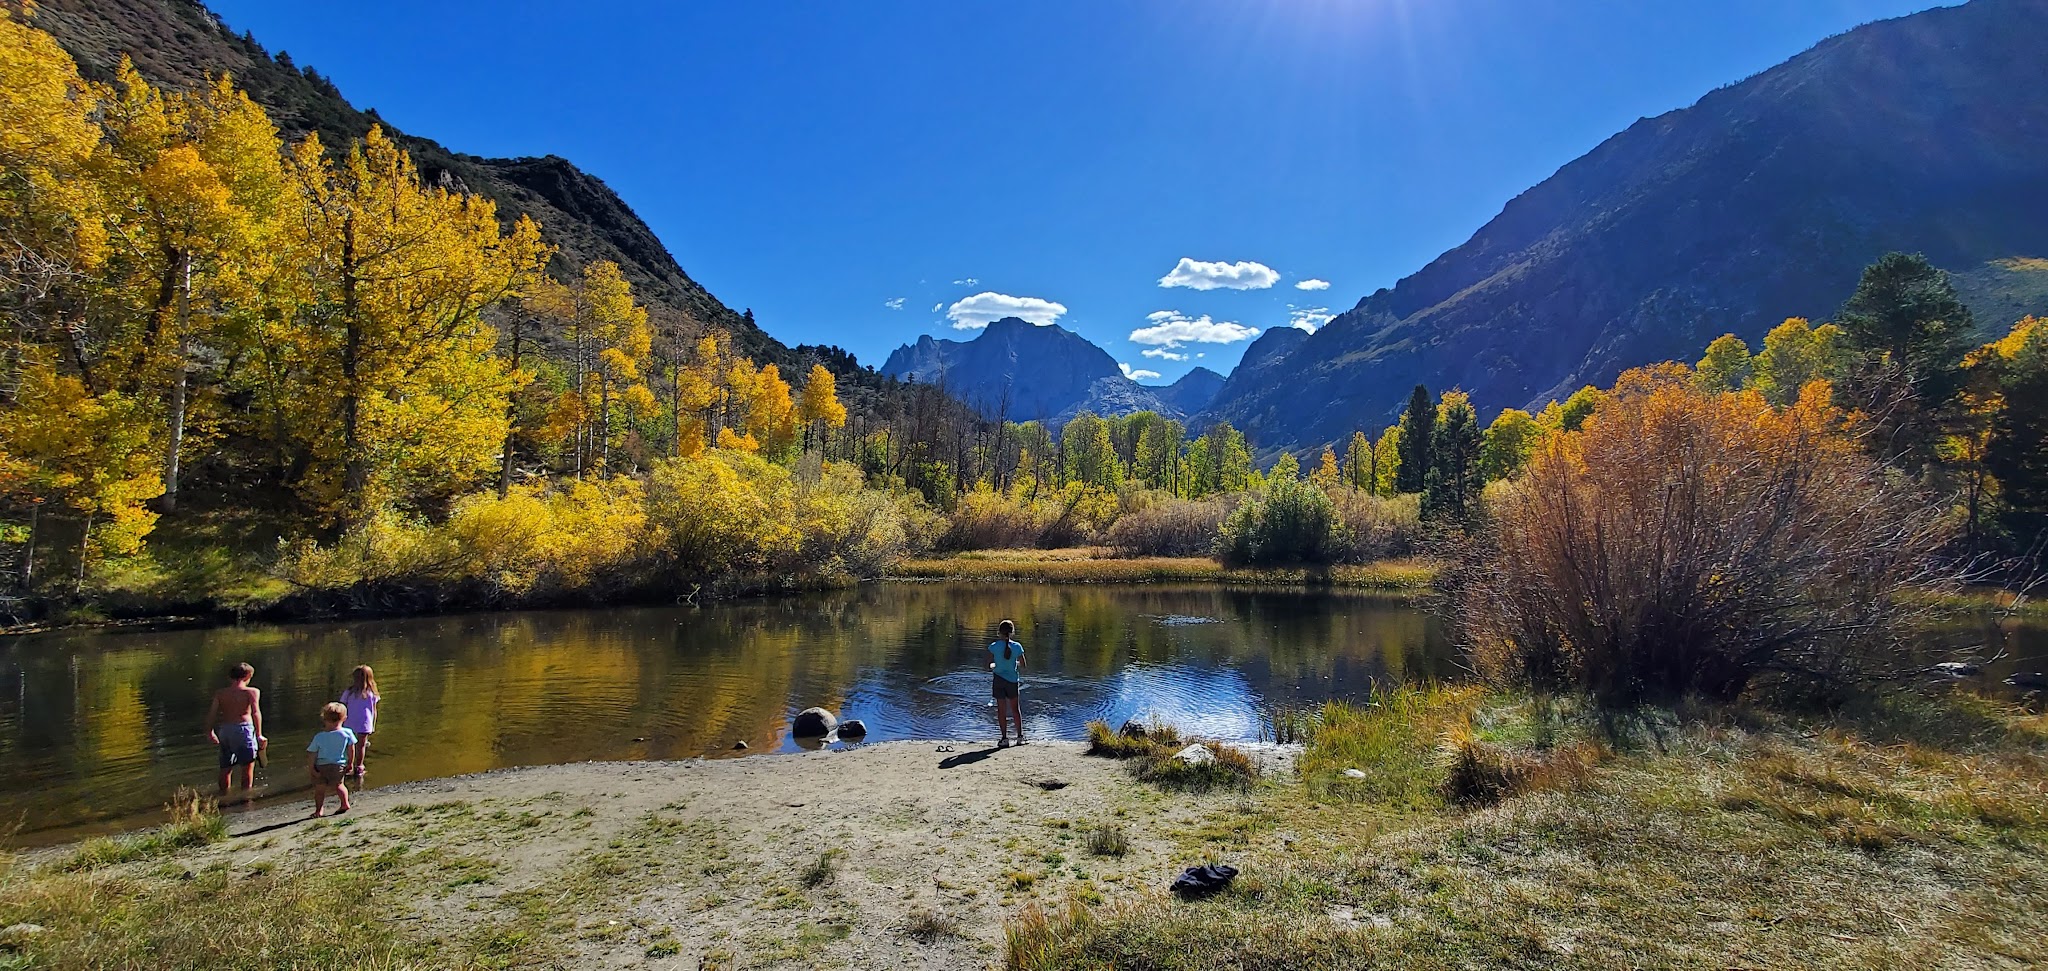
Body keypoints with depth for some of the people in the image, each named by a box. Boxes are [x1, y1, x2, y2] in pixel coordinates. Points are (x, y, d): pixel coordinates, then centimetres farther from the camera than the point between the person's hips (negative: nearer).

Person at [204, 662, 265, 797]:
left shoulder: (220, 693, 8)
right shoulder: (252, 692, -4)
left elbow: (211, 713, 5)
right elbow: (256, 712, -14)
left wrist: (210, 732, 20)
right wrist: (259, 734, -13)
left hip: (224, 729, 5)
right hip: (243, 727, -5)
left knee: (225, 766, 18)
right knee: (248, 765, 5)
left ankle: (223, 794, 30)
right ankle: (246, 794, 4)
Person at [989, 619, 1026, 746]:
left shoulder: (994, 647, -12)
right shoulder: (1017, 646, -8)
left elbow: (989, 665, -9)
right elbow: (1022, 664, 0)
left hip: (999, 679, -1)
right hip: (1012, 680, 1)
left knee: (1001, 710, 6)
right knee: (1015, 708, 15)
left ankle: (1004, 738, 6)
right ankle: (1020, 736, 19)